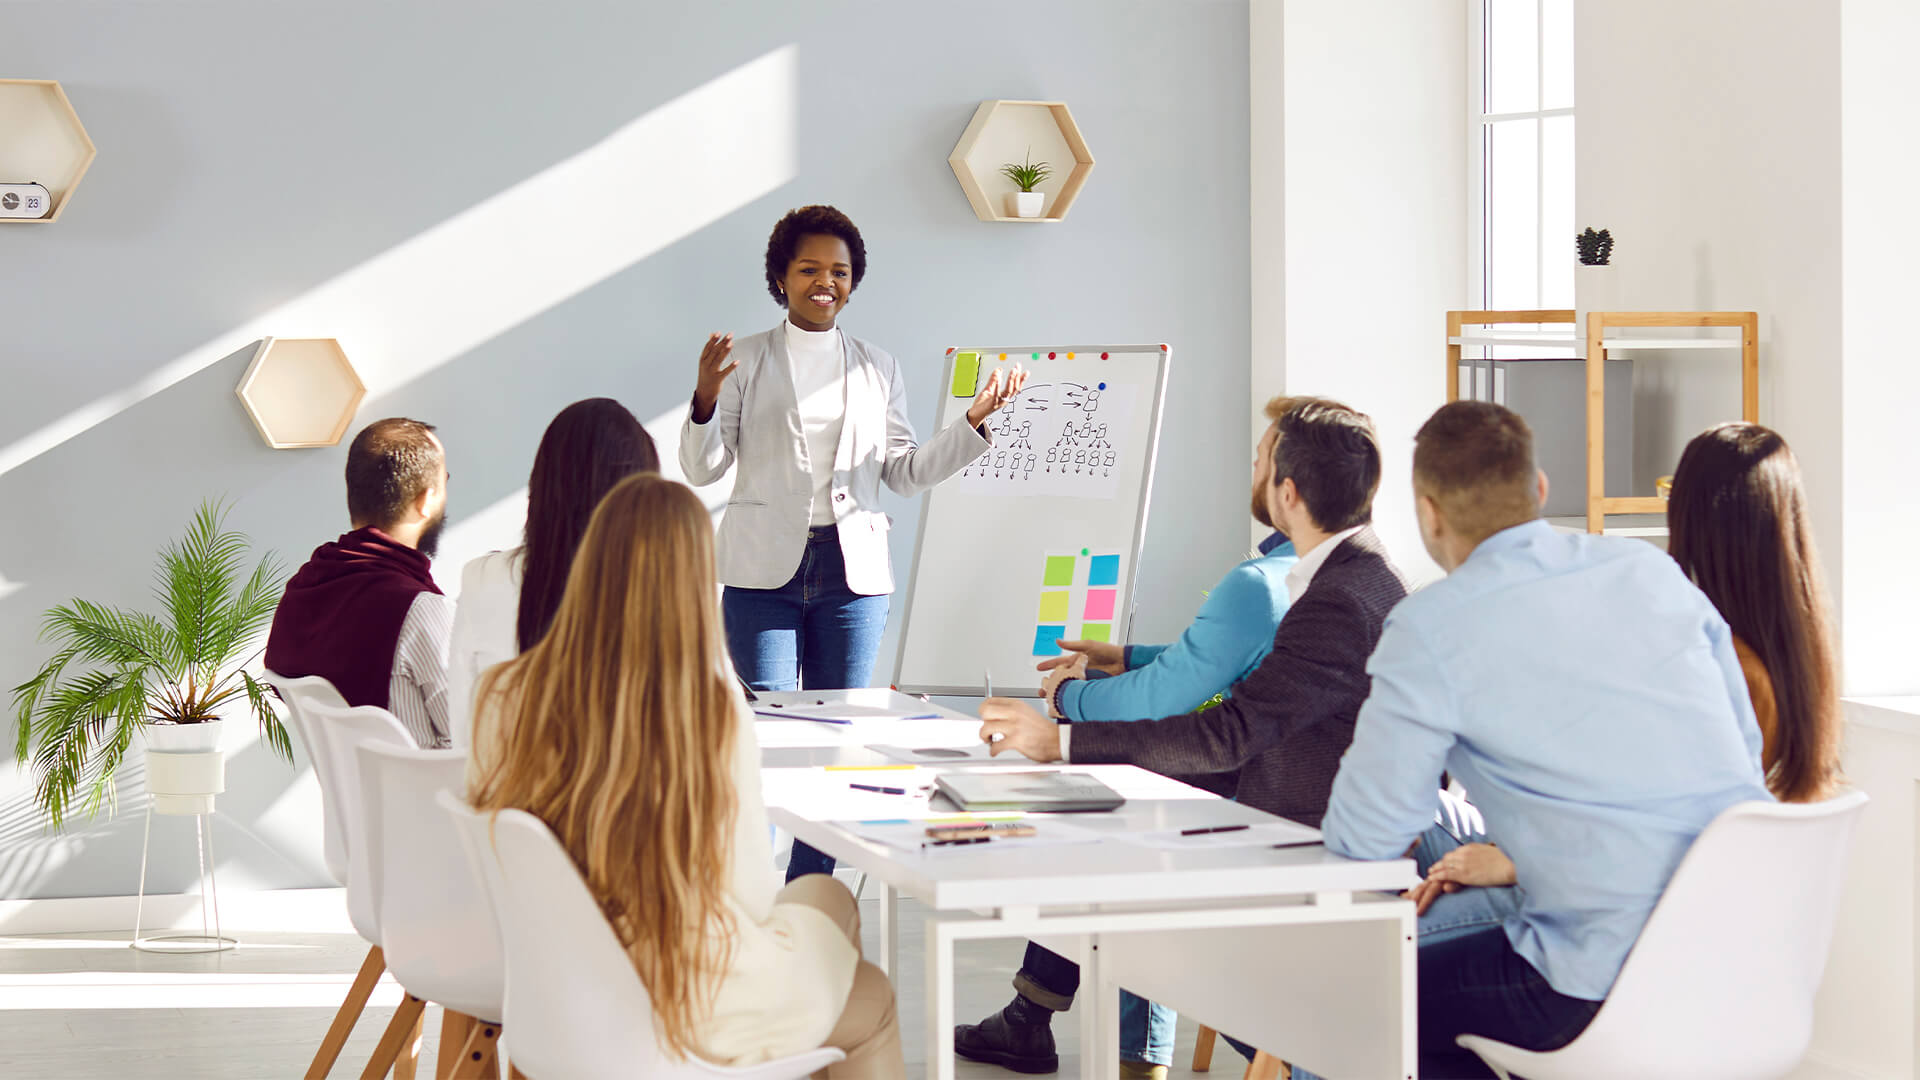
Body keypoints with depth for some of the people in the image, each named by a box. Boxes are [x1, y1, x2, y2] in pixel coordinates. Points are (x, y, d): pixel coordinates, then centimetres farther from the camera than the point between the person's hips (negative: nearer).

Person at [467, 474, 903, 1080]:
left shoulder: (505, 697, -9)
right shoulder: (713, 708, -21)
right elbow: (750, 894, -14)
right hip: (683, 1009, -5)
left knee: (823, 897, 32)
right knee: (874, 1004, 29)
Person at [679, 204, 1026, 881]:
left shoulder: (877, 369, 15)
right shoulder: (746, 361, 7)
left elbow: (906, 472, 14)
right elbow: (702, 469, 2)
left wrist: (975, 424, 3)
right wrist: (704, 403, -16)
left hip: (852, 570, 3)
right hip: (765, 570, -3)